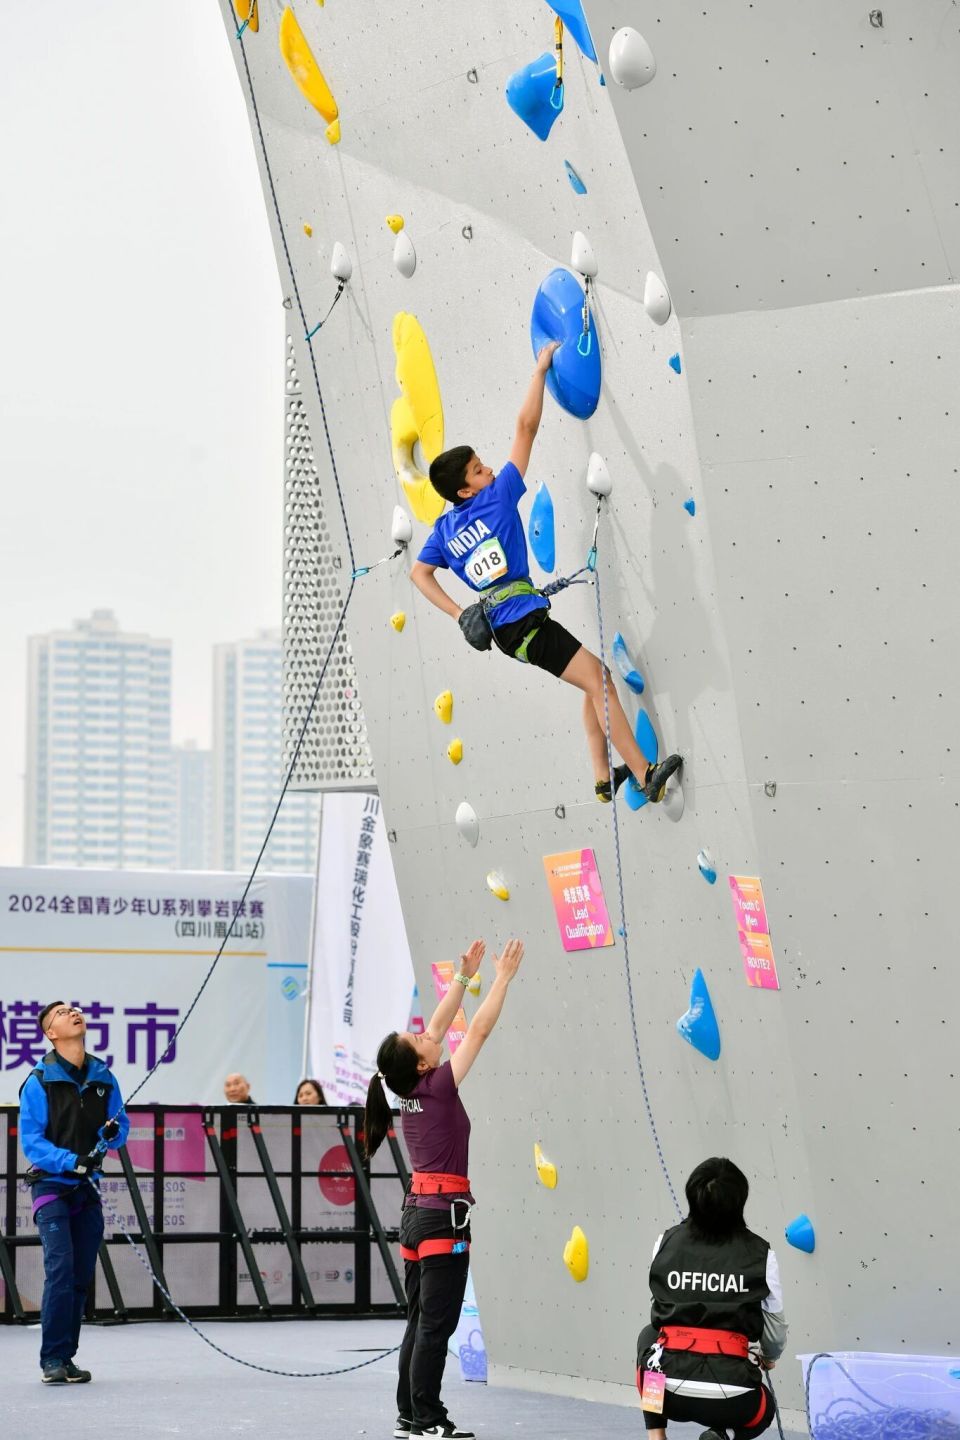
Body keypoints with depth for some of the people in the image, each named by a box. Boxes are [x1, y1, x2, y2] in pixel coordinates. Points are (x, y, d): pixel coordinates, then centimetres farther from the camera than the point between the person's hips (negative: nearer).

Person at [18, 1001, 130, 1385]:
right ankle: (53, 1360, -11)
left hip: (88, 1188, 5)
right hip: (51, 1184, -5)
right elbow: (30, 1139, -9)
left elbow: (120, 1124, 13)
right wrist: (71, 1161, -22)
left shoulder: (103, 1077, 7)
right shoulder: (39, 1081, -7)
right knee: (60, 1268, -16)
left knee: (81, 1276, 6)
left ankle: (66, 1357, 16)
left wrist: (113, 1132, -11)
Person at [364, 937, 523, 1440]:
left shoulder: (412, 1091, 6)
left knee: (420, 1322, 12)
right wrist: (503, 977, -1)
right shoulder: (438, 1087, -13)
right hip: (443, 1214, -8)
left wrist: (463, 976, 19)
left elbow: (438, 1028, 17)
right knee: (437, 1324, -6)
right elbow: (479, 1030, -9)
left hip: (416, 1211, 8)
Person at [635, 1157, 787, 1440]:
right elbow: (776, 1333, 12)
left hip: (669, 1393, 1)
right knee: (764, 1407, 35)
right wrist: (767, 1358, 36)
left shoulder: (666, 1243, 6)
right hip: (730, 1400, -1)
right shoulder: (760, 1255, 2)